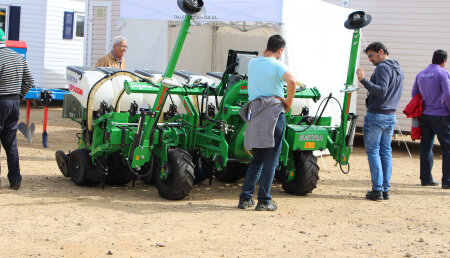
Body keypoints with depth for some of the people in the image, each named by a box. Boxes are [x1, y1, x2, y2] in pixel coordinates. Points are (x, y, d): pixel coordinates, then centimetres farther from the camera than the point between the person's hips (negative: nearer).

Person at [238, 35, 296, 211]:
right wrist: (288, 102, -13)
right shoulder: (277, 65, -7)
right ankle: (264, 201, 2)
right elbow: (291, 81, -25)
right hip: (273, 112, -6)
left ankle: (245, 197, 10)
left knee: (257, 159, 16)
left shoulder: (252, 63, 11)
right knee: (271, 160, 2)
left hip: (254, 112, 6)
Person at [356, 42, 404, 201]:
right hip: (391, 116, 9)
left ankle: (377, 190, -6)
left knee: (373, 152, -4)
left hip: (376, 116, -9)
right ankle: (386, 189, 12)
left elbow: (381, 91, -25)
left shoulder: (382, 68, -14)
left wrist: (363, 80, -31)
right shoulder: (398, 69, 16)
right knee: (386, 152, 11)